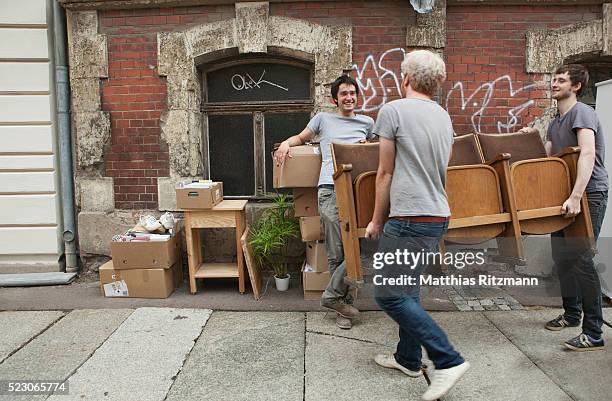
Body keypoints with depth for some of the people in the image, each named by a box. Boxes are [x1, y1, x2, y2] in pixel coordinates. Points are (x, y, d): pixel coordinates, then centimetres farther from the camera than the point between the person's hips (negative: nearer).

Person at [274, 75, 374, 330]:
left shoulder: (366, 122, 23)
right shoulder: (323, 119, 18)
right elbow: (301, 138, 30)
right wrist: (286, 143, 9)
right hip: (331, 190, -2)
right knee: (336, 253, -5)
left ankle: (333, 296, 7)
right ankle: (343, 300, 11)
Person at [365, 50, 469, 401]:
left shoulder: (393, 110, -8)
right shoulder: (444, 116, 14)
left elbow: (385, 173, -5)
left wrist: (378, 220, 4)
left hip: (410, 219, -9)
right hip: (438, 215, 9)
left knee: (390, 295, -2)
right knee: (407, 289, 19)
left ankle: (448, 360, -1)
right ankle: (409, 358, 29)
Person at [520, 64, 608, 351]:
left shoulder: (582, 113, -12)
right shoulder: (555, 122, 17)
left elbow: (588, 154, -25)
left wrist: (576, 197, -34)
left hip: (590, 193, -9)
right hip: (566, 194, 9)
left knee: (581, 258, -12)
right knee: (561, 255, 14)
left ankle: (594, 334, -4)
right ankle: (572, 313, 31)